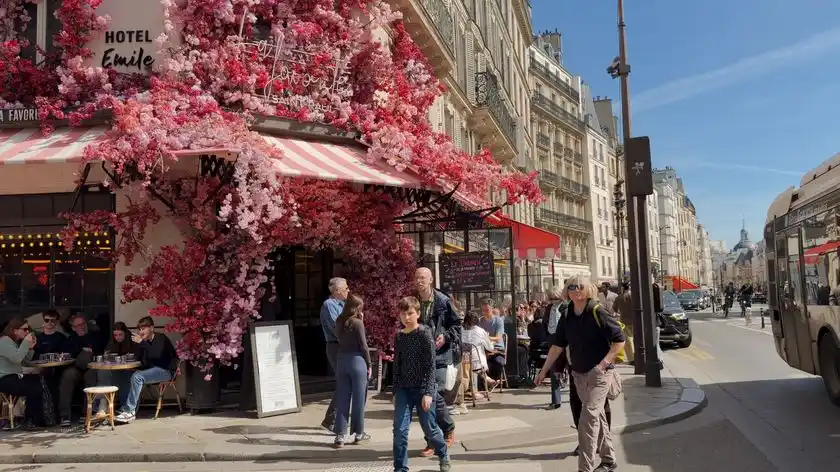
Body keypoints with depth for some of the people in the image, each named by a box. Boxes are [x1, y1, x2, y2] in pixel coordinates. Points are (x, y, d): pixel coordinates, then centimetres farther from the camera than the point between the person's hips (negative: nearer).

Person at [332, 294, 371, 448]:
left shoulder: (339, 322, 6)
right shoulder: (357, 323, -10)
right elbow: (363, 346, -10)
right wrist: (369, 365, 2)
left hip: (341, 361, 5)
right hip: (357, 361, -5)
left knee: (342, 399, 7)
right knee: (358, 399, 7)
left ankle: (339, 436, 6)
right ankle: (358, 433, 17)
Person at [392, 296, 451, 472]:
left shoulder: (425, 333, -12)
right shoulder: (399, 336, 4)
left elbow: (432, 365, -14)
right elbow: (397, 365, 11)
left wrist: (428, 392, -19)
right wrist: (395, 391, 11)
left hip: (423, 388, -4)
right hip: (404, 389, 4)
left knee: (429, 428, 9)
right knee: (400, 430, -5)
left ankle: (443, 455, 36)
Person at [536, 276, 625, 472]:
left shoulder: (598, 313, -14)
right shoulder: (567, 317, 4)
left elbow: (619, 340, -12)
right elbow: (557, 346, 10)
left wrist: (604, 363, -19)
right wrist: (544, 370, 9)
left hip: (599, 374, -6)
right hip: (578, 374, 6)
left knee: (588, 418, -12)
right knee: (597, 416, 17)